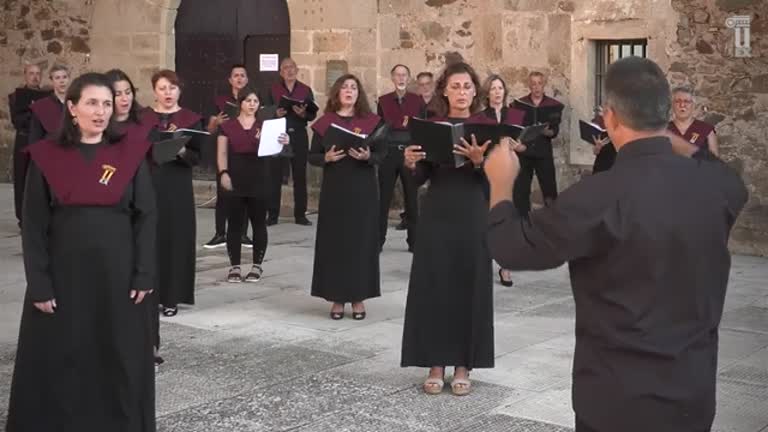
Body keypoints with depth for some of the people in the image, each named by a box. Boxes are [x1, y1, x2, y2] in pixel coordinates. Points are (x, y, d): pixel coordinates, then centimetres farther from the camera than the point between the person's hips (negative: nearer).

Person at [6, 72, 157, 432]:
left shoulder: (130, 153, 0)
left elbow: (145, 217, 1)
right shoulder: (46, 156, -2)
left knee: (121, 359, 7)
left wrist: (144, 274, -6)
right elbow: (33, 226, -2)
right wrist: (38, 283, -8)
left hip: (117, 273, 1)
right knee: (60, 362, 5)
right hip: (64, 273, -1)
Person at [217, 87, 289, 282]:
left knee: (259, 224, 4)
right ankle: (235, 267, 11)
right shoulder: (227, 126, 5)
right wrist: (223, 172, -11)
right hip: (235, 181, -1)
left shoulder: (263, 126, 7)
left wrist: (282, 143, -25)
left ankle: (257, 266, 14)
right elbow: (222, 153, 3)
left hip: (258, 181, 1)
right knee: (235, 224, 3)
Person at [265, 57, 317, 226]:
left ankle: (300, 214, 10)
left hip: (299, 136, 1)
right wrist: (276, 113, -19)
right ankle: (272, 214, 5)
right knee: (275, 174, -1)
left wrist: (303, 114, -18)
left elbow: (313, 114, 2)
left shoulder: (306, 90, 5)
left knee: (300, 175, 4)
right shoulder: (273, 90, 5)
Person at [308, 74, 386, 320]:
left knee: (361, 240, 1)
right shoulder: (324, 122, 3)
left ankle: (358, 297, 10)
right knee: (334, 241, 2)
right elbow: (312, 157, 4)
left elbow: (382, 154, 0)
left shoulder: (371, 121, 1)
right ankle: (337, 297, 11)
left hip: (363, 191, -1)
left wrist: (368, 157, -20)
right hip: (334, 190, 1)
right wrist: (326, 157, -16)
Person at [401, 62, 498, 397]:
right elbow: (421, 178, 1)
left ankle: (463, 365, 12)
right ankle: (435, 363, 12)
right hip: (437, 213, 1)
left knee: (469, 286, 2)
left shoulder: (486, 126, -1)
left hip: (473, 215, -1)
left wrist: (478, 160, -26)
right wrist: (411, 163, -20)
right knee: (433, 286, 2)